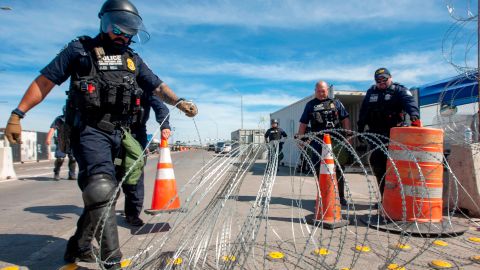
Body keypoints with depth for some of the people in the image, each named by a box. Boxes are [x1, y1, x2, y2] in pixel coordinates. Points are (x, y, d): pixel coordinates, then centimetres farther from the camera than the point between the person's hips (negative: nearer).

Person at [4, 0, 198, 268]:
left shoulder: (133, 59, 19)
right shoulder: (80, 49, 5)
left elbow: (157, 86, 12)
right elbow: (44, 81, 4)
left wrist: (178, 101, -8)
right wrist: (17, 114, -2)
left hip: (120, 134, 6)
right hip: (90, 130, -6)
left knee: (103, 195, 11)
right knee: (102, 189, -21)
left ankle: (78, 248, 29)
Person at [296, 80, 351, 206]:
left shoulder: (336, 103, 12)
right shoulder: (310, 105, 12)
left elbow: (345, 119, 11)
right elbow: (303, 123, 11)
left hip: (336, 141, 0)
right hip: (318, 142, 0)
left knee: (339, 169, 7)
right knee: (319, 170, 3)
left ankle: (341, 196, 18)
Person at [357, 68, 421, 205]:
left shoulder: (399, 90, 1)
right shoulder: (371, 92, 16)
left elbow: (410, 102, -19)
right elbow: (363, 112, 20)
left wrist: (414, 116, -38)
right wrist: (360, 129, 16)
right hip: (375, 135, 5)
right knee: (377, 165, 5)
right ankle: (384, 197, 17)